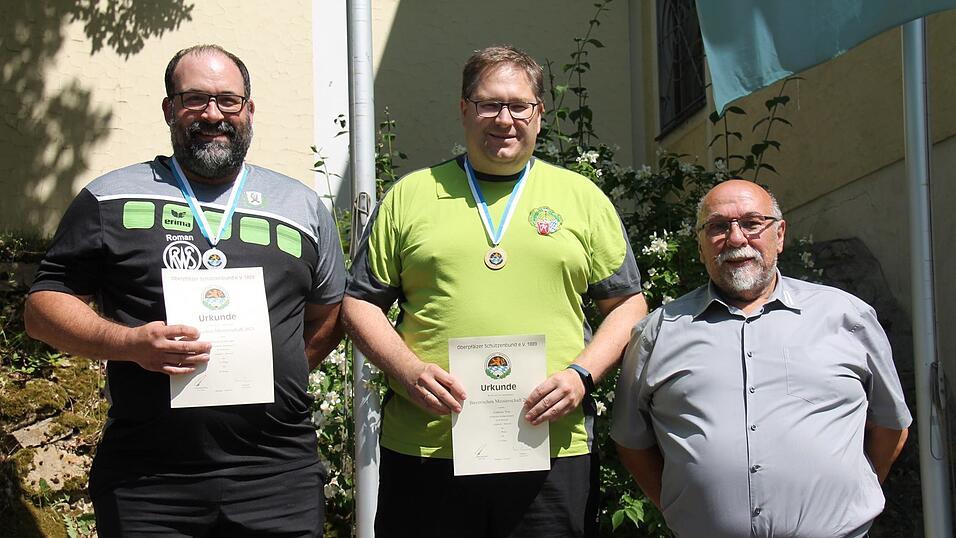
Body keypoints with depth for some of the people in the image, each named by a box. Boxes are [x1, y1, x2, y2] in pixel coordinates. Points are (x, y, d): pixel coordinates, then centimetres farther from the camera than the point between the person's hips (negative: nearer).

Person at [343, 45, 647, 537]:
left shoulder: (583, 197, 10)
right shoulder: (409, 195, 9)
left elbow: (627, 304, 11)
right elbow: (360, 303, 10)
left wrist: (583, 374, -5)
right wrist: (407, 369, -7)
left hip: (553, 450, 0)